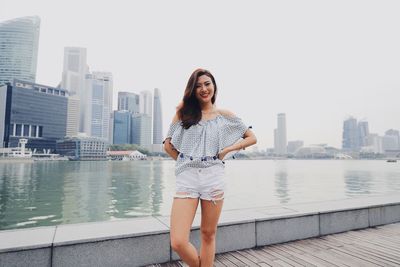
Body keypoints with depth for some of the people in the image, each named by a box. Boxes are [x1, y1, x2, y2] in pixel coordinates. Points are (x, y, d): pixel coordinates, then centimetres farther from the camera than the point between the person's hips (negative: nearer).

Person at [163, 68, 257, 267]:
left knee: (208, 235, 11)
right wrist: (184, 161, 3)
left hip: (213, 178, 0)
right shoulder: (183, 112, 7)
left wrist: (227, 150, 0)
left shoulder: (225, 116, 7)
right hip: (186, 178, 0)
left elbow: (251, 138, 12)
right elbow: (168, 145, 12)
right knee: (178, 243, -6)